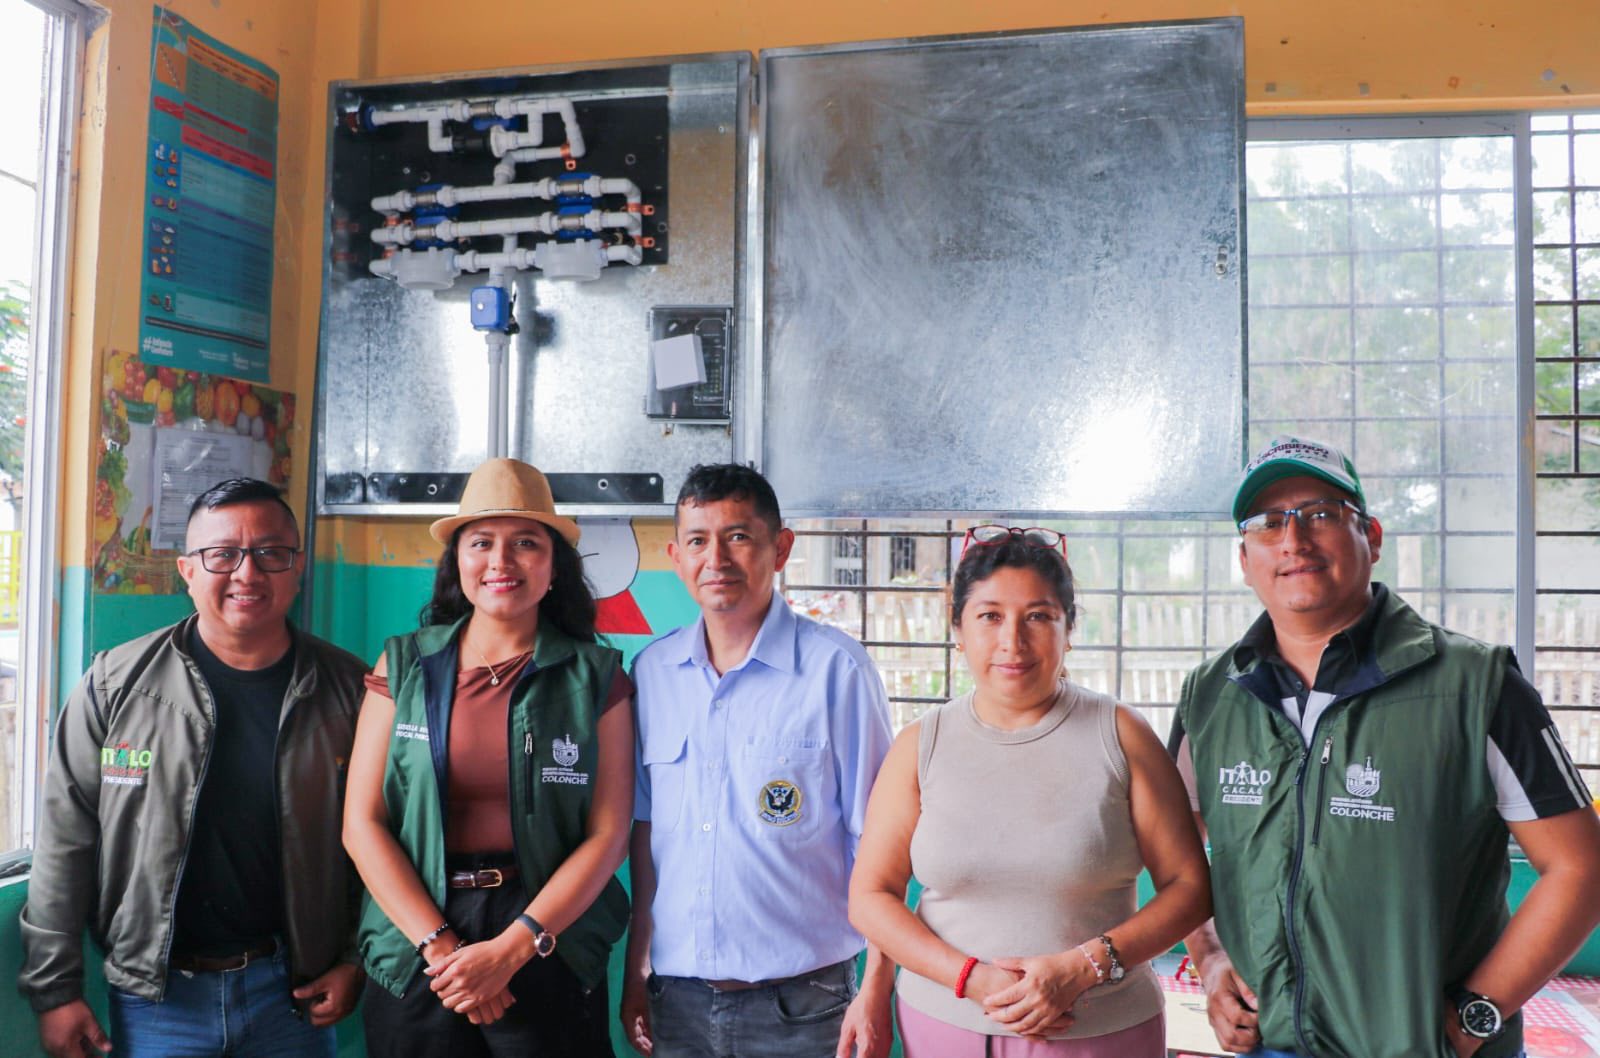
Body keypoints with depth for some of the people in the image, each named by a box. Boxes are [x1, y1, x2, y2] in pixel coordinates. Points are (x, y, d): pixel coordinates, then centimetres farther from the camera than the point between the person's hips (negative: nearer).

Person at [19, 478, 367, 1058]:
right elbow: (64, 842, -2)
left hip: (294, 992, 0)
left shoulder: (348, 688, -6)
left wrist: (355, 961, -2)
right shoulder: (116, 684, -6)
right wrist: (55, 988, -1)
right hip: (157, 997, 0)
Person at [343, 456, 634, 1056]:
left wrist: (509, 950, -13)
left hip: (551, 955, -1)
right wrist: (439, 945, -11)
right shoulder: (404, 666, 1)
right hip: (414, 956, 1)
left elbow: (609, 835, -6)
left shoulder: (597, 678, -3)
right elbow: (362, 824, -3)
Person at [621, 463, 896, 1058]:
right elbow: (645, 827, 8)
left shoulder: (837, 669, -11)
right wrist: (635, 968, 7)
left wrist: (876, 990, -12)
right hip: (676, 999, 4)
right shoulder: (651, 671, 2)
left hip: (800, 1003, -3)